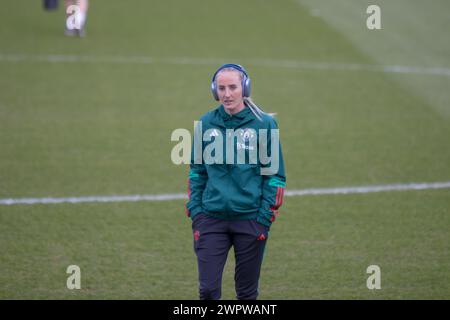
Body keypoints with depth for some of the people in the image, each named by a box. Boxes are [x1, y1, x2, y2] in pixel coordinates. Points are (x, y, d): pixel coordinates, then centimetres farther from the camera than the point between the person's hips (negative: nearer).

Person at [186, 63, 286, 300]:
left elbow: (275, 174, -1)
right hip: (211, 218, 2)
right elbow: (196, 171, 12)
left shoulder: (264, 124, -3)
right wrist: (195, 211, 4)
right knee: (208, 289, -5)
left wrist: (265, 216, -7)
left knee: (247, 291, 7)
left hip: (250, 219, -2)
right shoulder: (206, 124, 5)